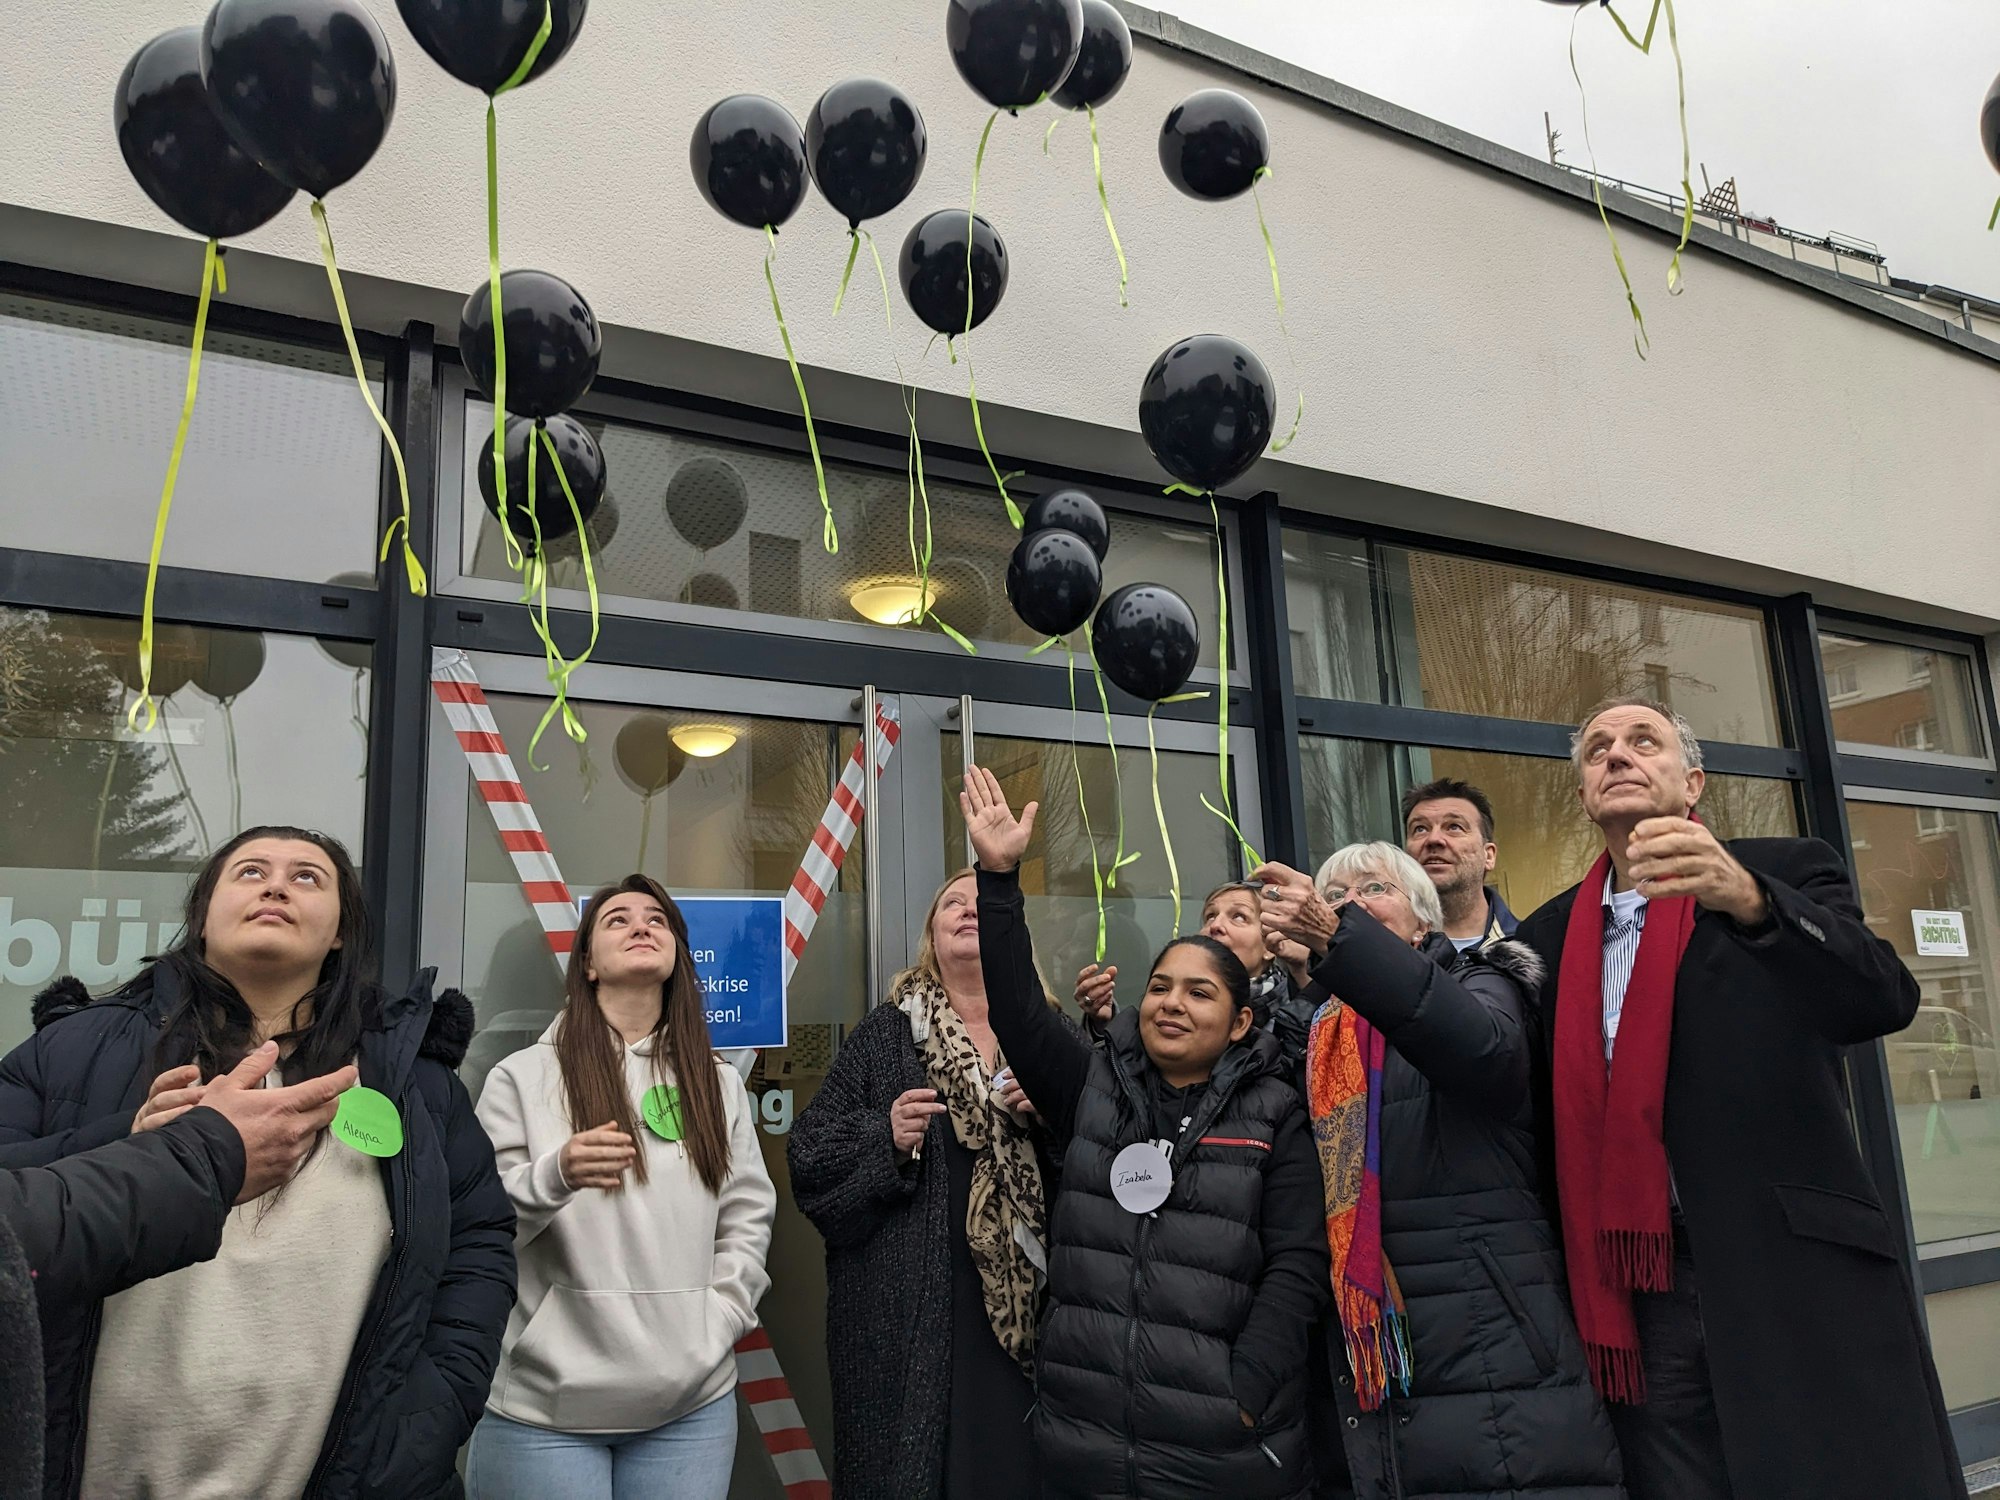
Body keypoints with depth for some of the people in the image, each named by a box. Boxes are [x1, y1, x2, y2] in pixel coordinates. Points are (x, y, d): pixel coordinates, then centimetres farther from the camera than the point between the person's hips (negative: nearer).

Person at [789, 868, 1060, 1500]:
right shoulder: (884, 1034, 4)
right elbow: (809, 1159, 2)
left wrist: (1050, 1122, -11)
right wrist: (884, 1138, -14)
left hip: (1028, 1304, 1)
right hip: (906, 1311, -1)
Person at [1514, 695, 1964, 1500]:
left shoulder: (1787, 872, 5)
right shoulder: (1550, 934, 12)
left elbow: (1884, 999, -14)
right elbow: (1539, 1103, 11)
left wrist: (1748, 899, -29)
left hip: (1799, 1275, -2)